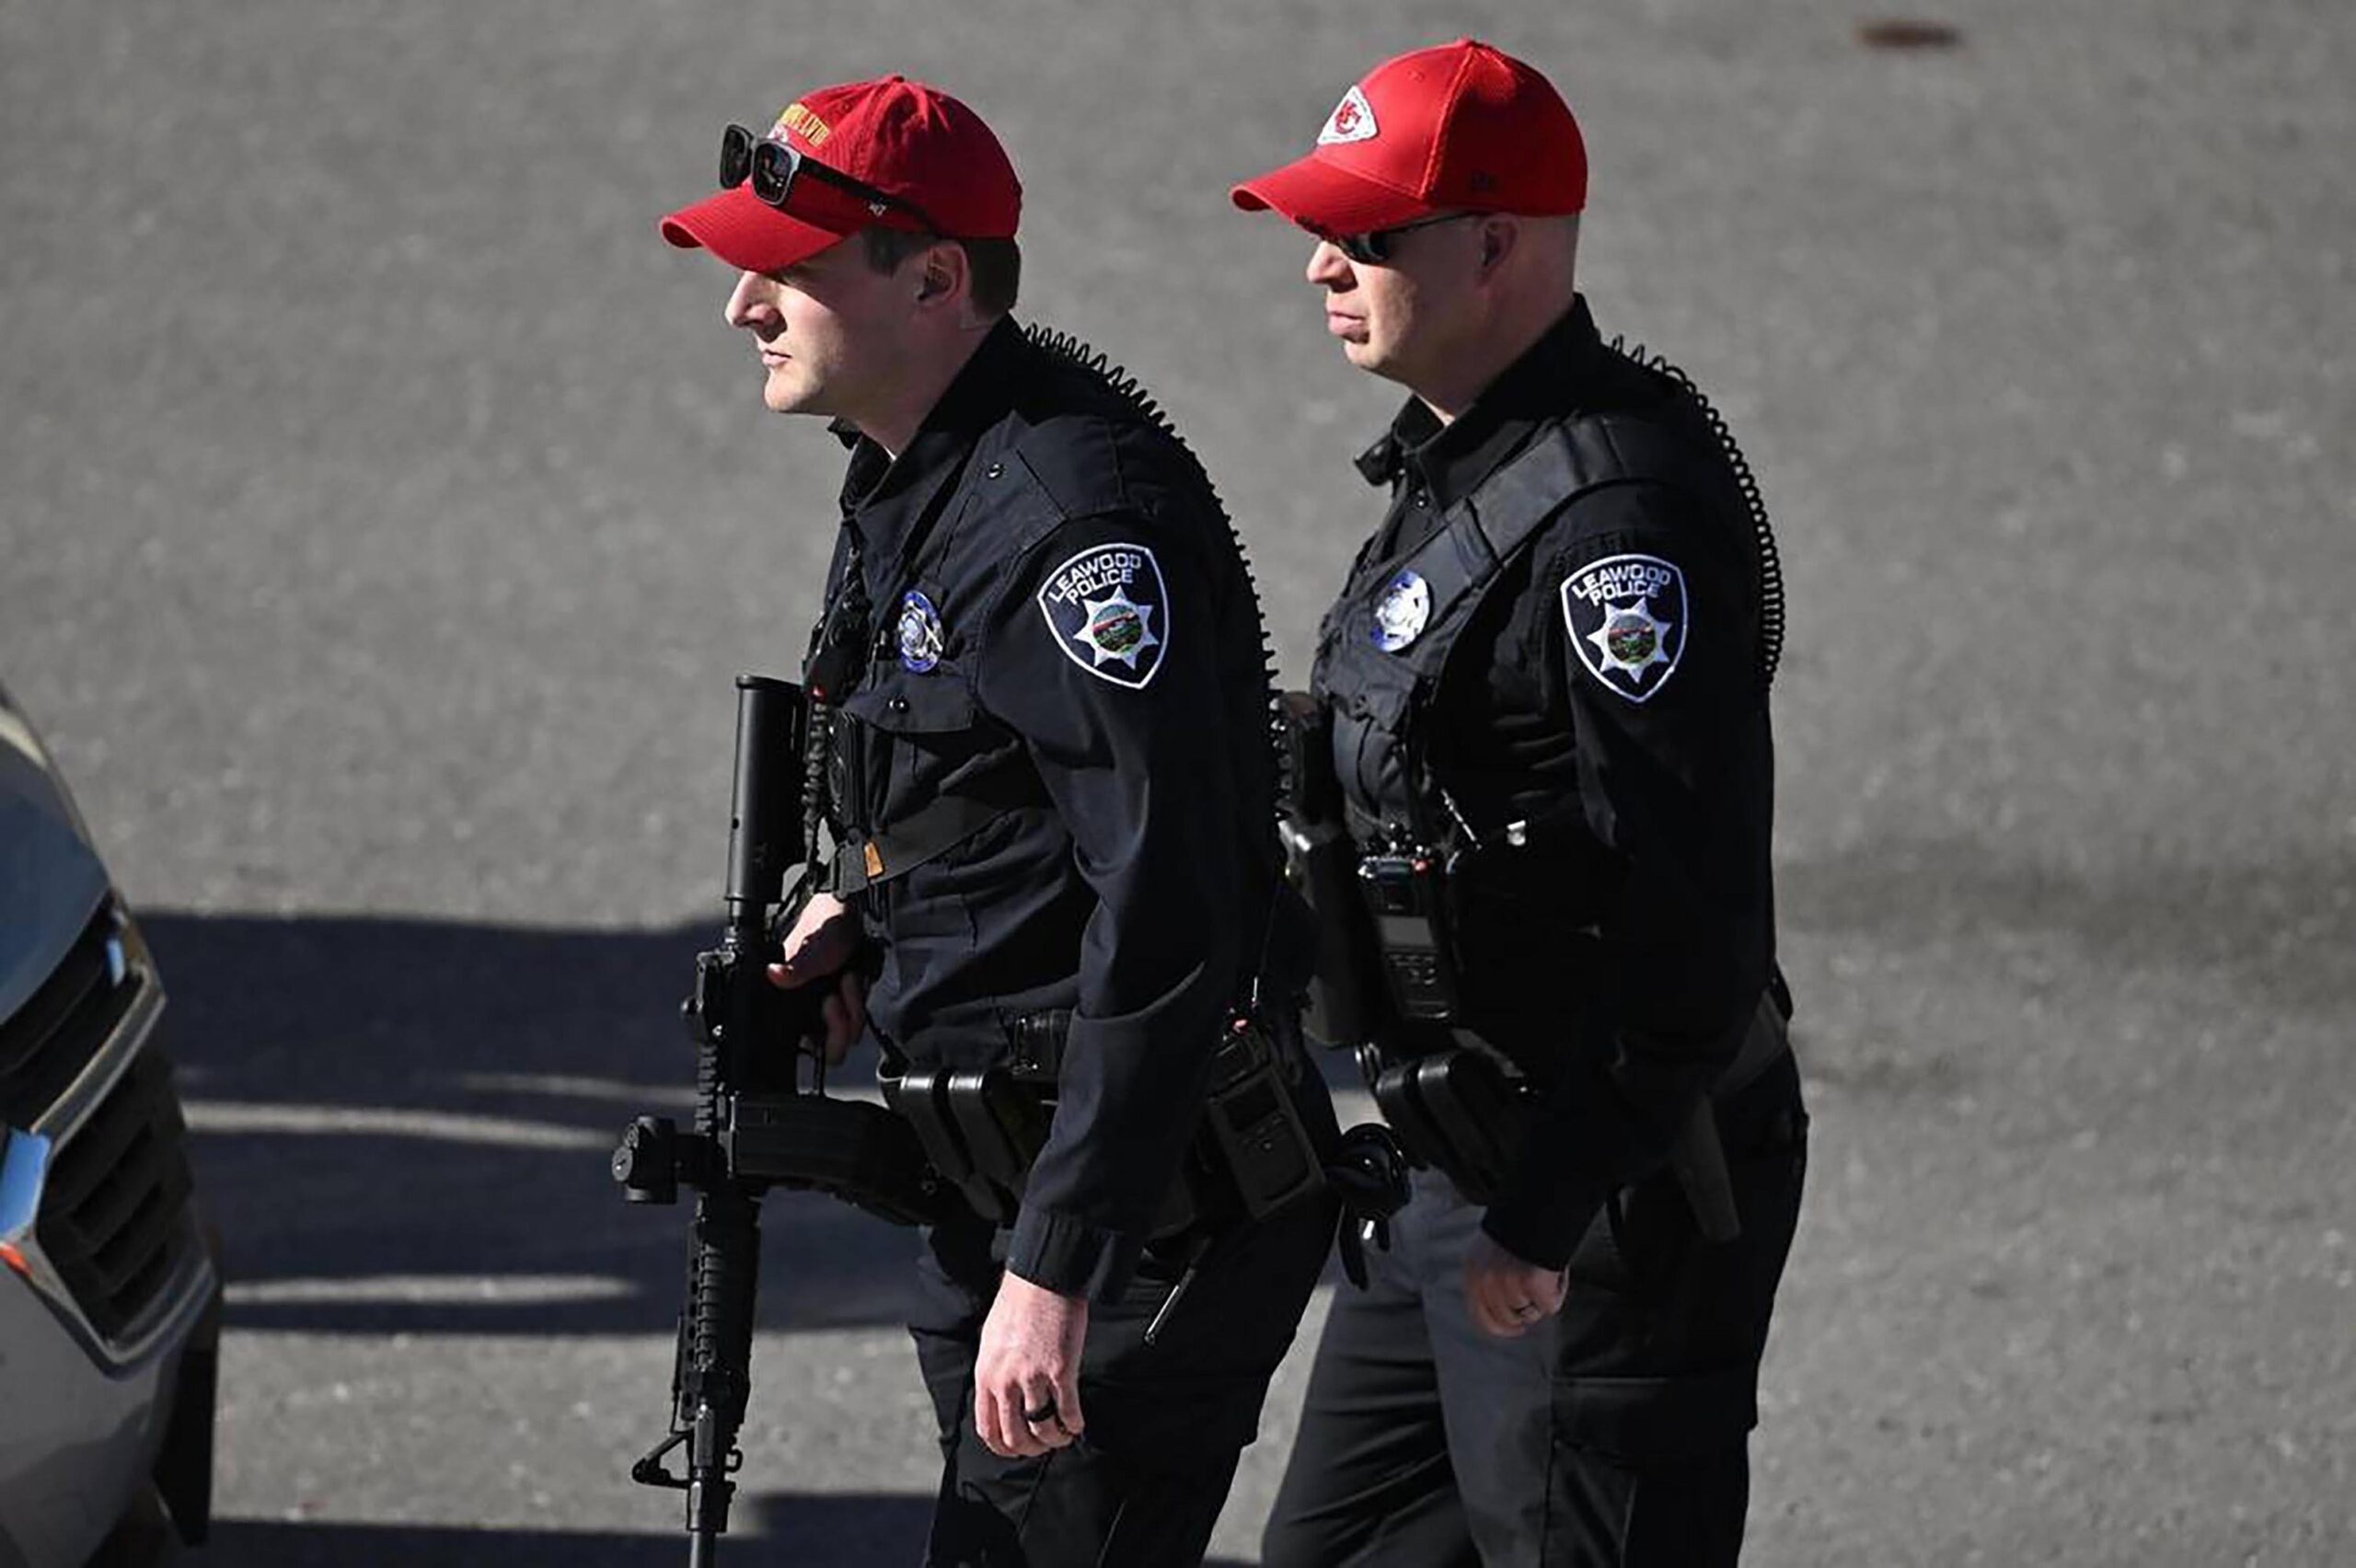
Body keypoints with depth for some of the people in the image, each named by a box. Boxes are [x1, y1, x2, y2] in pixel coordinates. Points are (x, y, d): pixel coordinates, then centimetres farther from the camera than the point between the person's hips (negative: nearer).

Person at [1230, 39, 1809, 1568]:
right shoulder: (1457, 470, 12)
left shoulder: (1621, 516, -22)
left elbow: (1692, 905, -26)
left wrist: (1548, 1215, -25)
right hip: (1461, 1181, 11)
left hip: (1621, 1196, -11)